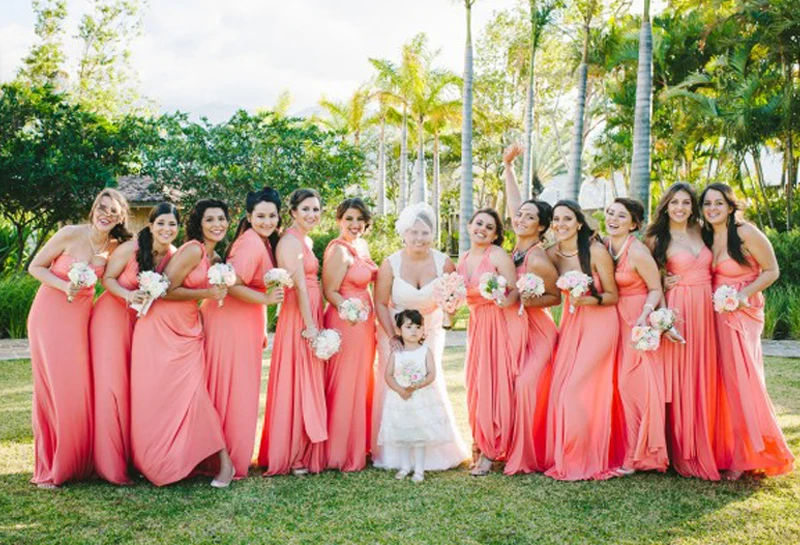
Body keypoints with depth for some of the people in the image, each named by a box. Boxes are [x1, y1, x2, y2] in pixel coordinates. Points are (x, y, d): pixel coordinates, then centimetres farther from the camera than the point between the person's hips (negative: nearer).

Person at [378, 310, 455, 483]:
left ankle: (419, 469, 14)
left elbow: (432, 374, -9)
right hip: (399, 398, 2)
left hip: (422, 398, -2)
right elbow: (388, 375, -2)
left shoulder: (425, 351, -3)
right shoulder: (396, 353, 0)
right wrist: (400, 390, -18)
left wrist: (417, 385, -24)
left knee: (420, 435, 3)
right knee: (401, 435, 10)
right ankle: (405, 467, 26)